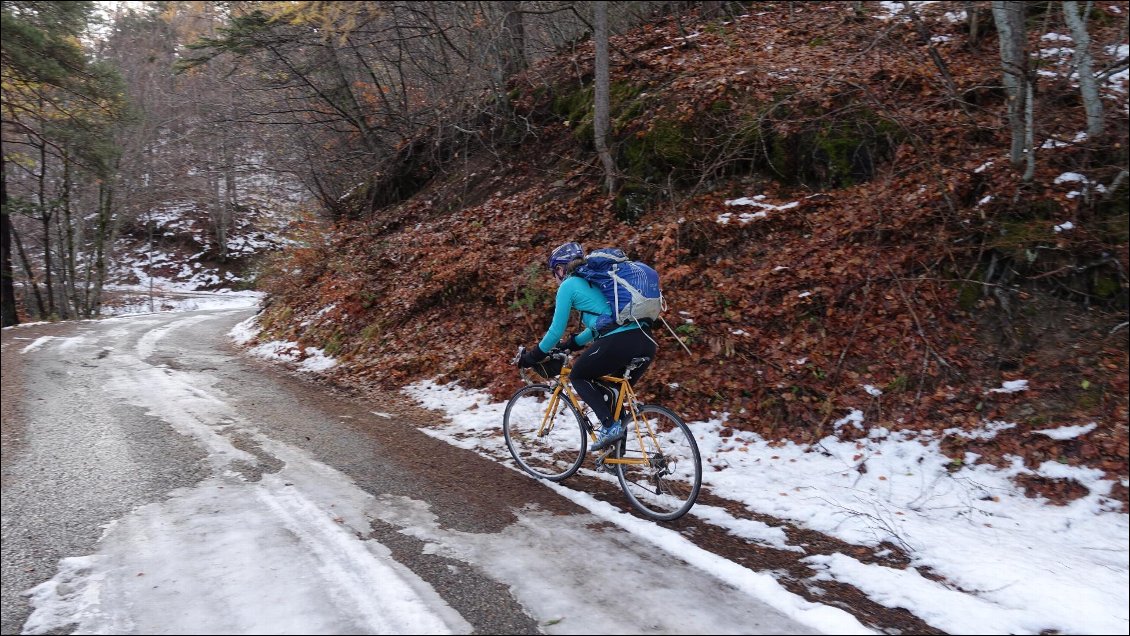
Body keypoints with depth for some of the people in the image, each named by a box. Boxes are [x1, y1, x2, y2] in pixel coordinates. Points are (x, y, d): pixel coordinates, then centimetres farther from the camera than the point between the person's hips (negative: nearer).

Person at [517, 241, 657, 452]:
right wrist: (571, 344, 45)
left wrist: (533, 356, 20)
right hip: (646, 343, 8)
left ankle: (610, 426, 1)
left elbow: (556, 329, 7)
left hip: (618, 343, -8)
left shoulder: (568, 285, 6)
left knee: (578, 377, 16)